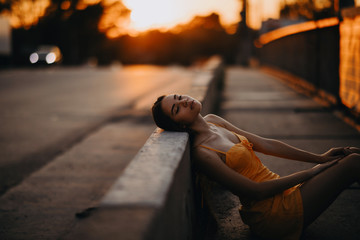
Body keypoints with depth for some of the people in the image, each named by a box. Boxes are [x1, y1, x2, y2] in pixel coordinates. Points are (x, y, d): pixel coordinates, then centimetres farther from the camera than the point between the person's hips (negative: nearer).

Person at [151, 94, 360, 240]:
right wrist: (310, 173, -9)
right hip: (275, 213, -9)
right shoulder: (202, 153, -20)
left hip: (282, 195, 9)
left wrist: (319, 158, 8)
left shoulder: (212, 120, 6)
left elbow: (264, 144, 9)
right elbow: (256, 191, -18)